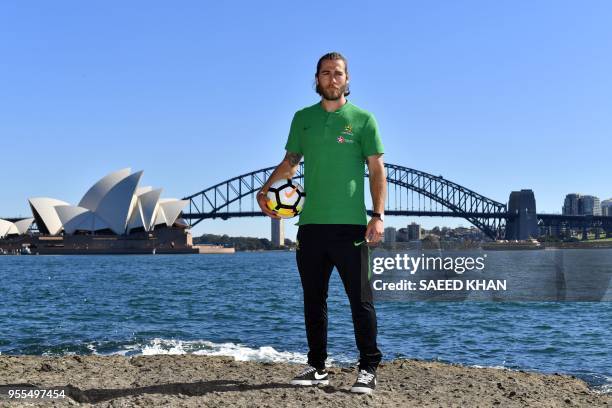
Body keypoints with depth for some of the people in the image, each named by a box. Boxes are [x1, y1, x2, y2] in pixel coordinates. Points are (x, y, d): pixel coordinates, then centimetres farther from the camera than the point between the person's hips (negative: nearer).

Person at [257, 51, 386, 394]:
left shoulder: (363, 119, 3)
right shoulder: (303, 118, 13)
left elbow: (377, 170, 0)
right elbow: (290, 162, 17)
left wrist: (378, 216, -10)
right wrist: (265, 189, -1)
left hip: (350, 225, -4)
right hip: (311, 224, 4)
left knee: (361, 301, -1)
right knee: (314, 301, 11)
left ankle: (369, 369, 7)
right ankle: (318, 367, 22)